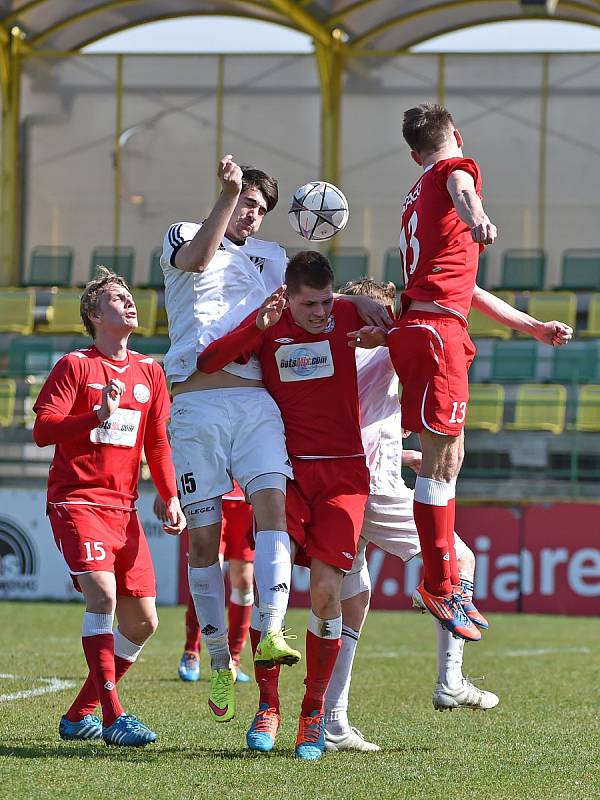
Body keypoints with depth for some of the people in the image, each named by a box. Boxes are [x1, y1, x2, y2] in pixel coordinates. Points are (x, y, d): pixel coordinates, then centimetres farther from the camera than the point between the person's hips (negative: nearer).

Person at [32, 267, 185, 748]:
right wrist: (98, 416, -25)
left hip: (124, 507, 6)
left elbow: (157, 442, 17)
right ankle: (113, 717, -25)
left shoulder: (149, 372, 13)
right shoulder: (75, 366, -2)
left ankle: (80, 715, 15)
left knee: (143, 620, 2)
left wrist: (171, 497, 5)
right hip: (78, 501, -6)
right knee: (103, 594, -24)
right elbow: (43, 429, -10)